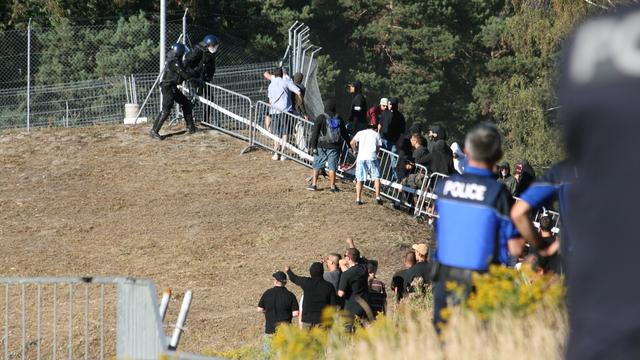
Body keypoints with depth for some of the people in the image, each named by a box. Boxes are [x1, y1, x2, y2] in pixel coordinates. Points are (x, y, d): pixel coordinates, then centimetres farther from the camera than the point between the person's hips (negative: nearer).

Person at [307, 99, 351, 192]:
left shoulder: (321, 118, -7)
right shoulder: (339, 119, 4)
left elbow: (315, 133, -9)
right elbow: (345, 134, 12)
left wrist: (312, 146, -6)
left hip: (322, 146, -2)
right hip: (334, 146, 2)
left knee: (317, 166, 7)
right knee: (332, 166, 5)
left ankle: (314, 184, 8)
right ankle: (332, 186, 6)